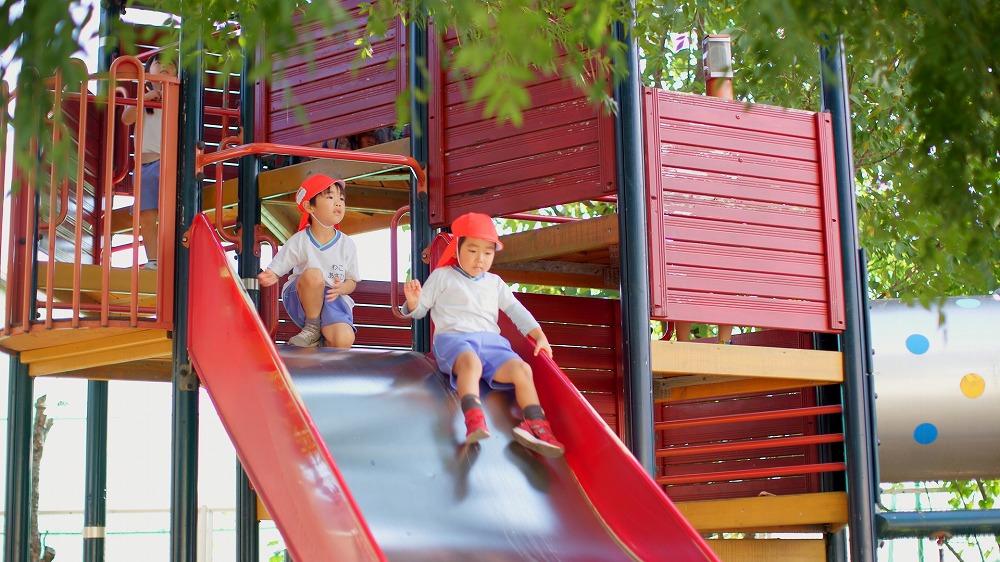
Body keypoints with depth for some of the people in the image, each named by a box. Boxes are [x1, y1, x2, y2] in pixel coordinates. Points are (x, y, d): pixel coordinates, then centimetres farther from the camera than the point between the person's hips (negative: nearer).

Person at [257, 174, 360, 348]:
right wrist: (269, 277, -31)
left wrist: (341, 288, -19)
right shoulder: (298, 242, -8)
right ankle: (312, 327, -13)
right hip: (302, 299, -1)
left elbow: (352, 281, 5)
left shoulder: (347, 245, -2)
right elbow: (274, 270, -5)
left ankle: (323, 337, 6)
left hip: (334, 300, 1)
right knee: (313, 274, -36)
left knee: (344, 341, -32)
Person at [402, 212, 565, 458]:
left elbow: (517, 311, 27)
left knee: (522, 369, -24)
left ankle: (536, 426, -31)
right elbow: (419, 310, 15)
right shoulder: (442, 276, 14)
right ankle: (474, 420, -62)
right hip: (453, 338, -5)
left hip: (490, 340, 5)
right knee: (471, 362, -41)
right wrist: (413, 300, -9)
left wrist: (540, 336, 16)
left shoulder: (494, 283, 26)